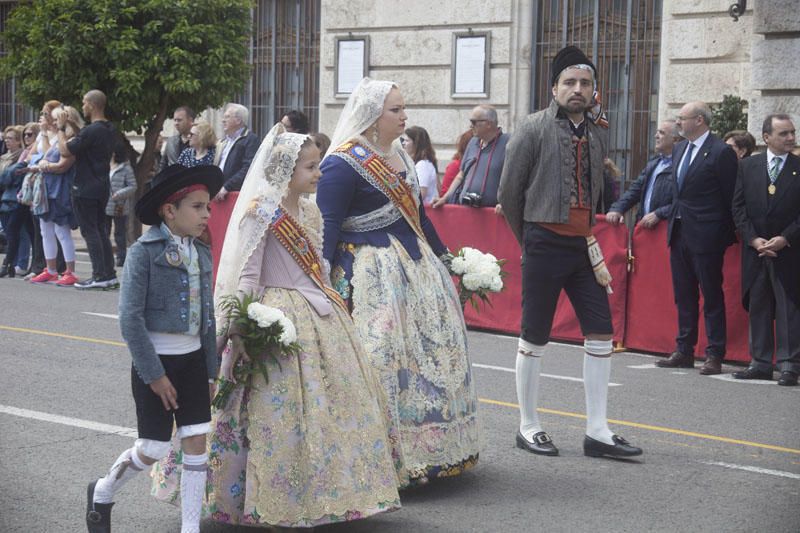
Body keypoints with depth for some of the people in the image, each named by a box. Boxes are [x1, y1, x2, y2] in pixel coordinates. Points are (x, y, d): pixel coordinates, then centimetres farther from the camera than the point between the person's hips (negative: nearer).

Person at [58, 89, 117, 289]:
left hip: (86, 189, -9)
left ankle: (99, 276, -7)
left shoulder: (91, 131, -19)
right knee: (101, 231, 12)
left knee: (90, 232, -5)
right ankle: (110, 274, 12)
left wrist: (61, 128, -3)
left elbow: (65, 150, -16)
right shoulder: (109, 130, 10)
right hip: (102, 188, 9)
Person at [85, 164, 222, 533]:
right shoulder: (144, 252, -14)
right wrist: (153, 374, -17)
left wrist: (210, 371, 10)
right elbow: (130, 319, -17)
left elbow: (207, 317, 11)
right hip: (155, 360, -6)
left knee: (197, 441, 3)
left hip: (193, 359, 6)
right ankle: (102, 493, 28)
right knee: (153, 449, 1)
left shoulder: (201, 254, 5)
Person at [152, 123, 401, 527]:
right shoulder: (262, 212, -10)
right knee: (281, 407, -6)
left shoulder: (310, 212, 12)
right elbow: (247, 273, -12)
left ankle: (323, 492, 20)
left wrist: (333, 306, 17)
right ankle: (275, 501, 4)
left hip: (319, 317, 8)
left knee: (334, 398, 9)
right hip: (278, 317, -8)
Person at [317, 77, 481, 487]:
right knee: (383, 359, -9)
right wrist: (321, 284, -23)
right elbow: (327, 226, -17)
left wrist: (444, 256, 25)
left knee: (432, 346, 12)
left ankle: (431, 448, 24)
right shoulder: (343, 163, -13)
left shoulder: (399, 157, 13)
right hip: (372, 275, -9)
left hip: (415, 265, 9)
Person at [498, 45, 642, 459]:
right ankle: (528, 427, 14)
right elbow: (510, 189, -3)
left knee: (601, 333, 2)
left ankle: (597, 432, 7)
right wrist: (528, 239, 5)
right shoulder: (534, 128, -6)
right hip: (545, 245, -6)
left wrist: (587, 232, 14)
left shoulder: (598, 134, 9)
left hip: (583, 245, 6)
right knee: (535, 338, 3)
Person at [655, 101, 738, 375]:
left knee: (712, 296, -1)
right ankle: (684, 351, 21)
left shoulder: (721, 152, -11)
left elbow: (729, 197, -9)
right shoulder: (679, 149, 13)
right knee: (683, 296, 13)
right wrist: (674, 220, 12)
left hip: (705, 236, -8)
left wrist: (726, 234, -7)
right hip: (679, 233, 8)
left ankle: (715, 355, 4)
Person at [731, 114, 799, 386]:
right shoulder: (748, 166, 7)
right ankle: (760, 363, 15)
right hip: (755, 250, 3)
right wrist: (754, 239, -6)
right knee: (758, 307, 8)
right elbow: (738, 207, 5)